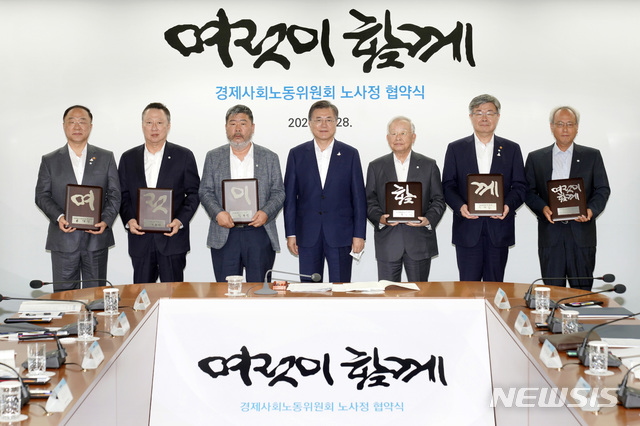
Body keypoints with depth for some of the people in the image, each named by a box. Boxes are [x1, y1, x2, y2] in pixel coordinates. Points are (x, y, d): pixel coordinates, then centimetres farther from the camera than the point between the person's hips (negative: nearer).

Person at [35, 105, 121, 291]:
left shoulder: (106, 158, 9)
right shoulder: (49, 161, 9)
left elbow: (114, 194, 5)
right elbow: (42, 195, 4)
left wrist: (106, 220, -12)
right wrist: (59, 217, -15)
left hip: (97, 237, 0)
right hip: (63, 240, 0)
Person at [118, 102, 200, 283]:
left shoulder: (184, 156, 4)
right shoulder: (128, 158, 10)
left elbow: (193, 193, 2)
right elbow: (123, 196, 10)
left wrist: (180, 220, -12)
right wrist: (129, 220, -8)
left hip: (172, 238, -2)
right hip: (140, 240, 2)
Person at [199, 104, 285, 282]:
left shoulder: (269, 158, 9)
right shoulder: (213, 157, 11)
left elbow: (278, 192, 6)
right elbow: (205, 192, 7)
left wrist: (266, 213, -13)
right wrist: (218, 213, -12)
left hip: (260, 234, 0)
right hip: (224, 235, 1)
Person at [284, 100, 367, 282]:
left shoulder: (350, 154, 4)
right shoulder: (297, 154, 6)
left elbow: (359, 197, 3)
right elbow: (290, 197, 6)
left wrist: (359, 234, -2)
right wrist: (290, 233, 1)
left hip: (340, 235, -1)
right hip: (308, 236, 1)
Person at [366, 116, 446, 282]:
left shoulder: (429, 165, 8)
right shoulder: (376, 167, 9)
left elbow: (438, 200, 6)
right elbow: (370, 201, 6)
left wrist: (429, 220, -13)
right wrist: (380, 218, -13)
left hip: (420, 243, 0)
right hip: (388, 242, 0)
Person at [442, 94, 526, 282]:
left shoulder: (511, 149, 10)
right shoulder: (456, 149, 8)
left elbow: (520, 187, 6)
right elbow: (448, 186, 3)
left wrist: (508, 205, -14)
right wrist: (460, 206, -16)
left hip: (499, 228, 1)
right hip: (467, 229, -1)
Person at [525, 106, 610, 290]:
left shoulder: (592, 156, 10)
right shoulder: (536, 158, 11)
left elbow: (603, 190, 6)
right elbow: (529, 192, 8)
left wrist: (591, 210, -13)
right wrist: (543, 208, -12)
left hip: (582, 233, 0)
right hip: (550, 233, 0)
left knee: (582, 291, 3)